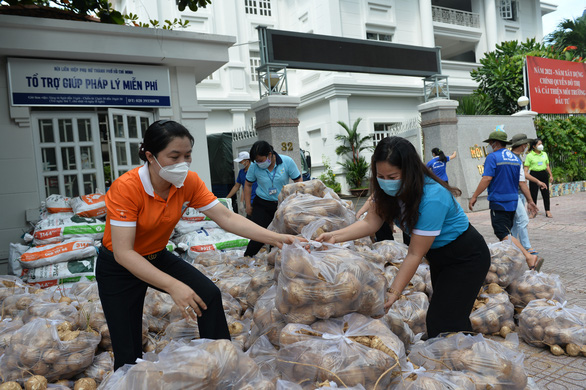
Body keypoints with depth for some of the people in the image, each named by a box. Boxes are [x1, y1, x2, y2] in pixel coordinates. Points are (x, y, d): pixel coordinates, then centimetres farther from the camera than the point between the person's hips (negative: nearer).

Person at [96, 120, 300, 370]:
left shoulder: (189, 182, -16)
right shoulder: (126, 188, -31)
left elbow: (226, 218, -20)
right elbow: (123, 253, -33)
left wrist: (275, 238, -31)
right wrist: (172, 286, -43)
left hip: (158, 257, 4)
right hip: (118, 267, -4)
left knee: (209, 295, -15)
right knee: (128, 355, -3)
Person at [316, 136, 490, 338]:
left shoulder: (432, 198, -35)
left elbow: (415, 254, -32)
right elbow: (372, 221, -15)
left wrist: (393, 292, -31)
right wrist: (335, 236, -28)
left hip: (466, 258, -8)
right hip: (439, 256, 8)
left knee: (444, 323, -11)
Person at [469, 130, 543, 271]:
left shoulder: (492, 157, -10)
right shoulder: (516, 158, 12)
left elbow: (487, 179, -19)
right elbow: (521, 182, 13)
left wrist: (474, 196, -15)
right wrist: (530, 201, 17)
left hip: (498, 202, -8)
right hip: (513, 201, 8)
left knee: (504, 235, -11)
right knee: (507, 232, 18)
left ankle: (530, 258, -23)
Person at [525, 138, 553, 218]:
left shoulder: (544, 154, 11)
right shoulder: (530, 155, -3)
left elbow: (547, 166, 16)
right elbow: (526, 168, -5)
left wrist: (551, 175, 12)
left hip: (544, 174, 4)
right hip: (534, 175, -4)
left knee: (546, 193, 5)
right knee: (533, 194, 0)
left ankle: (547, 211, 12)